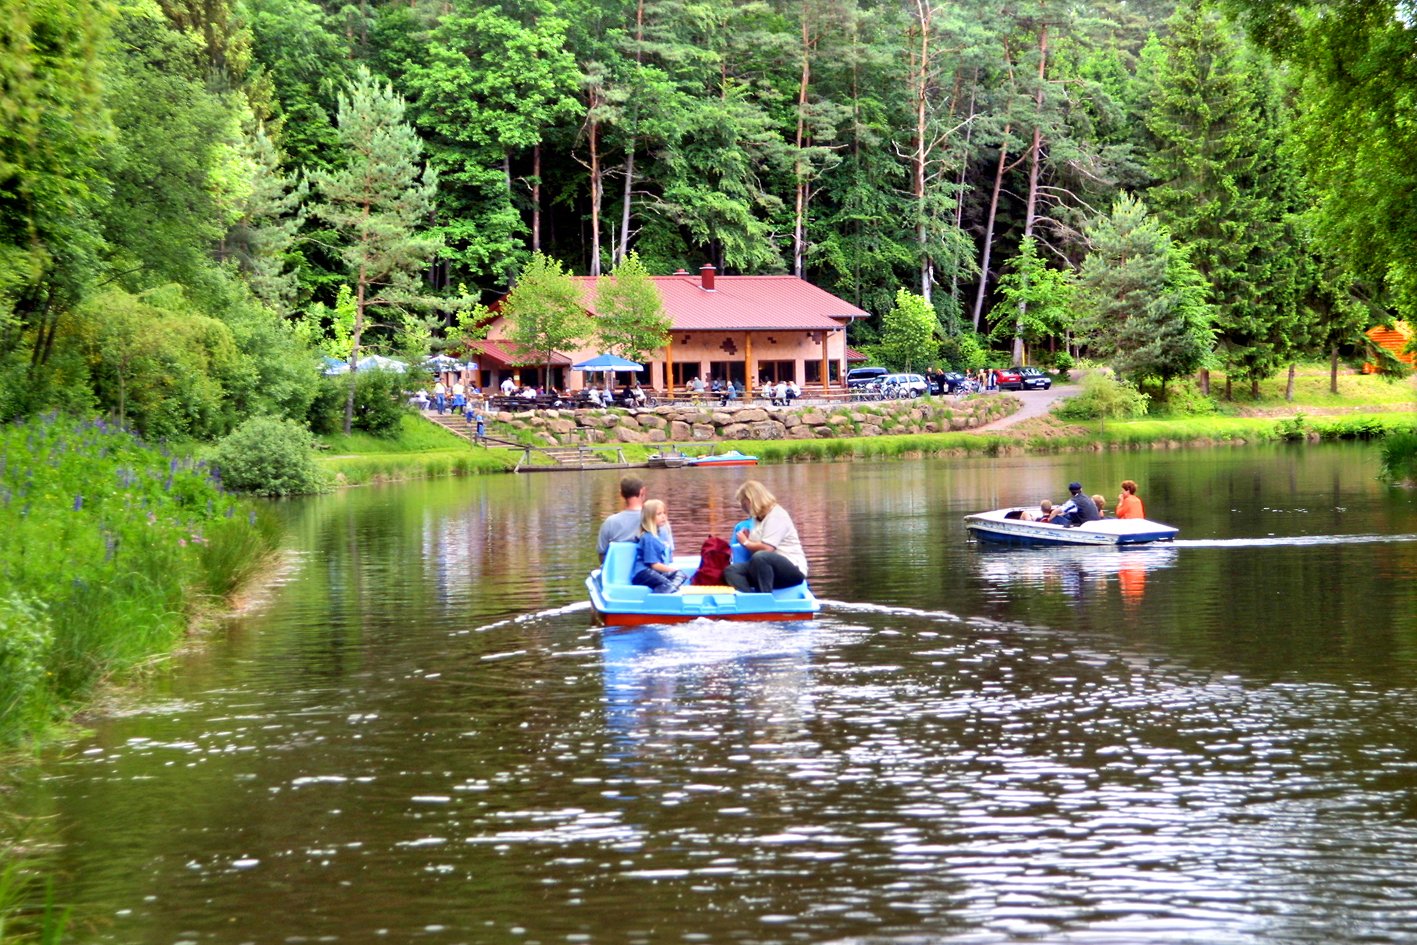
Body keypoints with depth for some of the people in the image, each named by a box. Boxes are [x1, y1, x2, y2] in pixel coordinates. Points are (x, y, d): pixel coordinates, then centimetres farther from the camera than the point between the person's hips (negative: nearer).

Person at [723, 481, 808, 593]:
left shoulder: (776, 515, -9)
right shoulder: (759, 518, 18)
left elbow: (767, 548, -20)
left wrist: (746, 542, -4)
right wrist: (748, 539, -1)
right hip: (768, 568, 9)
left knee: (760, 557, -38)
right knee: (731, 571, -12)